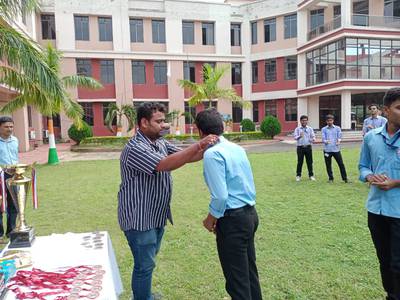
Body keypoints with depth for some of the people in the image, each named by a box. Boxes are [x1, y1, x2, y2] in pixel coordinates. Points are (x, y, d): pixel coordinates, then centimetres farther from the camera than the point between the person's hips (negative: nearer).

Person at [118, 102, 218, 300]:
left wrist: (207, 148, -13)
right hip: (139, 218, -9)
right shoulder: (134, 148, -22)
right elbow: (165, 164, -33)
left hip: (156, 215, 9)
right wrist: (199, 145, -34)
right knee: (144, 265, 2)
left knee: (148, 261, 23)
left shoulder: (160, 143, 6)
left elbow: (186, 157, 4)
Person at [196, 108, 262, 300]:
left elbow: (220, 196, -23)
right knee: (250, 270, 23)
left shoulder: (212, 154, -18)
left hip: (233, 219, -9)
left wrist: (211, 219, -5)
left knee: (237, 278, 7)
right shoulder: (237, 148, 7)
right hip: (250, 213, 9)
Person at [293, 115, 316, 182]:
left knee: (309, 162, 5)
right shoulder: (297, 129, 1)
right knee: (300, 162, 1)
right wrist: (300, 136, -34)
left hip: (308, 147, 2)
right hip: (300, 147, -2)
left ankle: (311, 175, 16)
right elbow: (295, 137, -12)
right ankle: (298, 175, 13)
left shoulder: (310, 129, 8)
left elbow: (313, 136, 4)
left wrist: (313, 139, -21)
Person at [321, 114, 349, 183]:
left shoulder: (337, 128, 10)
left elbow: (339, 136, 2)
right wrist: (326, 141, -24)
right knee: (328, 165, 5)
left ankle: (345, 178, 9)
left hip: (336, 149, 0)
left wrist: (338, 141, -20)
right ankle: (331, 178, 18)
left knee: (341, 164, 0)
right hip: (327, 149, 0)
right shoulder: (324, 129, 8)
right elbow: (323, 138, -2)